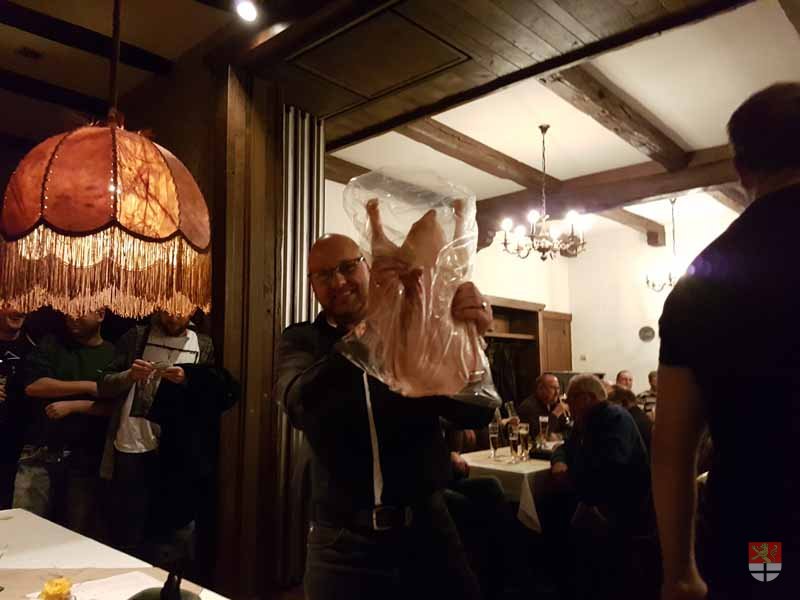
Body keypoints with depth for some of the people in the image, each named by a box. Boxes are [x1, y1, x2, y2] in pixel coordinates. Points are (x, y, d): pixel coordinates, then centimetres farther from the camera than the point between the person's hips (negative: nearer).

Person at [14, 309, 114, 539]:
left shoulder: (114, 355, 2)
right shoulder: (51, 345, 8)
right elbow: (33, 386, -7)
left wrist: (73, 406, -16)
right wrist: (88, 386, -10)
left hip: (85, 459, -1)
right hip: (40, 453, 1)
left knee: (79, 532, 10)